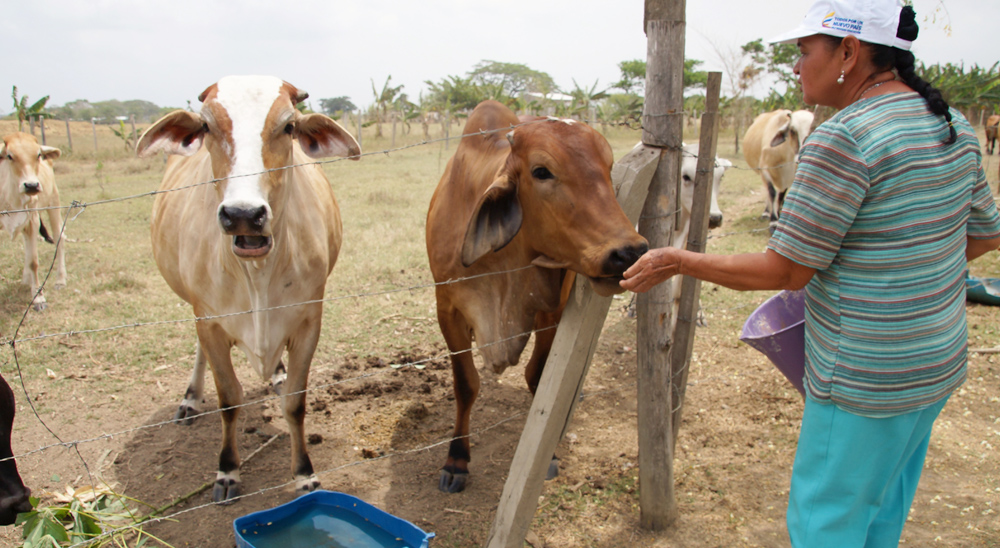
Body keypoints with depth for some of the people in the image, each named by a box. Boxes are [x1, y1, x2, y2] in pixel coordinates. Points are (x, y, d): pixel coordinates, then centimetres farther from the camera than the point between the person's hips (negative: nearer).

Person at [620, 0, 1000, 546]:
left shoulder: (843, 140, -23)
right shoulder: (954, 127, 4)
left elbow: (784, 270, -20)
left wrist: (678, 263, -11)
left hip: (864, 380, -9)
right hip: (940, 362, 9)